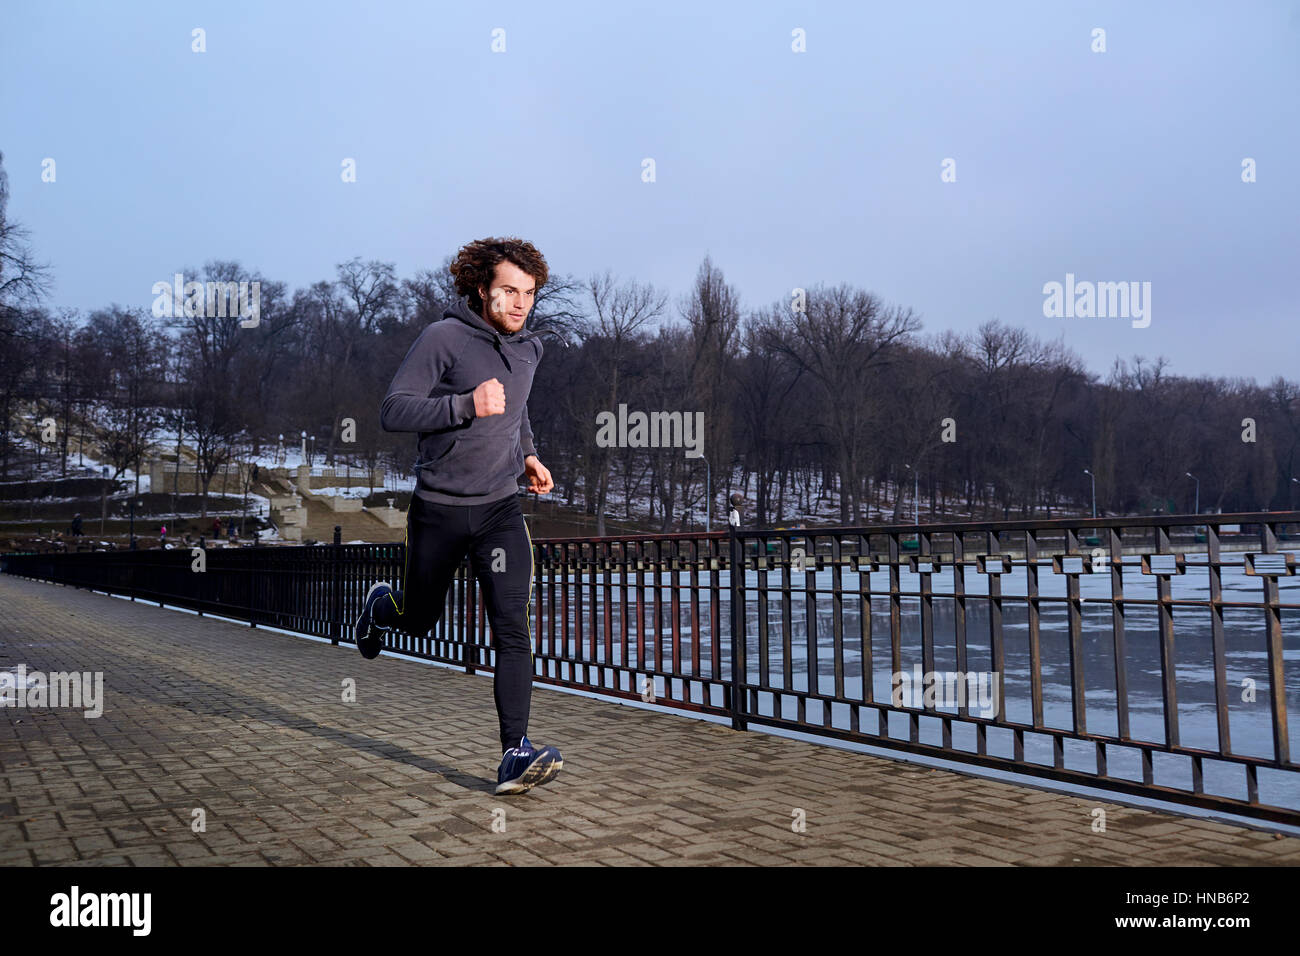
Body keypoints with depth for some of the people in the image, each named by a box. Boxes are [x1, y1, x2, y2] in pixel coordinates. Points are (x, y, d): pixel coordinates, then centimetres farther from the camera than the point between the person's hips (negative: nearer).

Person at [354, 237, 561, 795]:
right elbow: (393, 412, -18)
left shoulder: (528, 349, 7)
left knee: (512, 629, -12)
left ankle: (516, 754, -11)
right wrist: (466, 405, -30)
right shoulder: (444, 338, -13)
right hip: (439, 508, -3)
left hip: (501, 508, 3)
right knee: (419, 619, 17)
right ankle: (380, 606, 54)